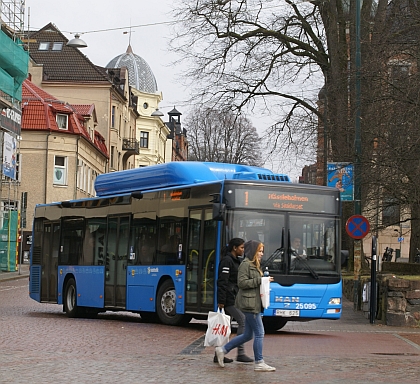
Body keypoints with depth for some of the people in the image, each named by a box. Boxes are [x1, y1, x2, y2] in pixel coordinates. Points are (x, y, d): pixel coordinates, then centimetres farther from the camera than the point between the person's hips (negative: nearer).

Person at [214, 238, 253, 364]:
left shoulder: (236, 261, 20)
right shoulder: (227, 261, -11)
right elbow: (222, 282, -17)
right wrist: (221, 300, -21)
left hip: (234, 298, 10)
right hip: (229, 298, -10)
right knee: (243, 321, -11)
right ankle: (240, 353, -8)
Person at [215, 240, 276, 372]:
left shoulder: (254, 265, 20)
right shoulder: (245, 264, -11)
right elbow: (242, 282, -19)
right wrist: (260, 280, -19)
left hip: (254, 303, 10)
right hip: (249, 303, -10)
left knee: (248, 335, 12)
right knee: (259, 333, -7)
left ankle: (222, 350, 19)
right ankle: (259, 363, 1)